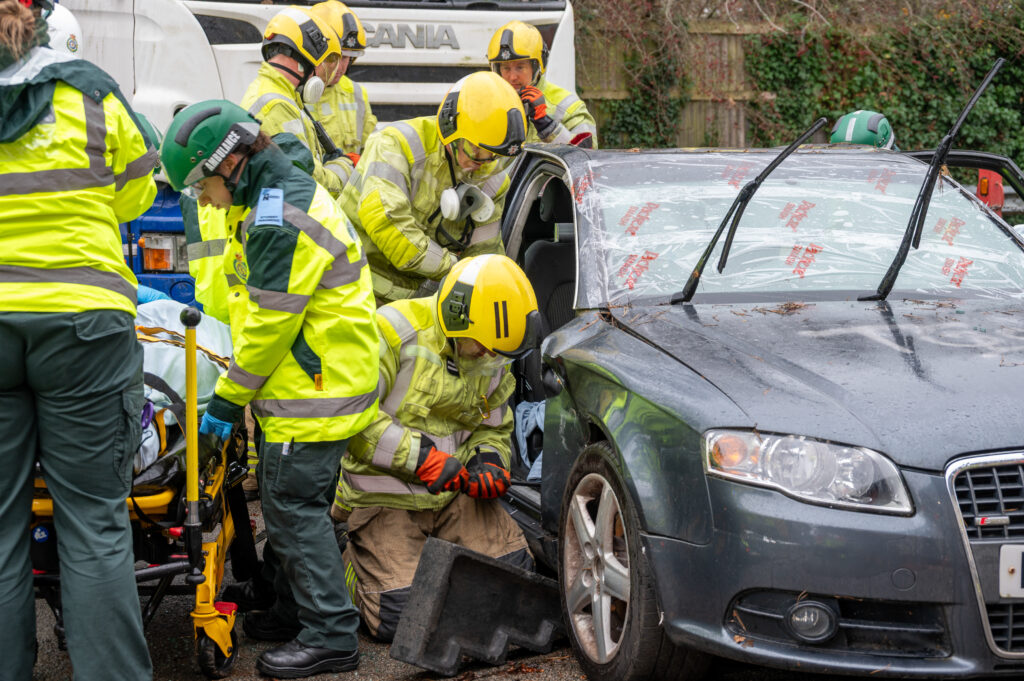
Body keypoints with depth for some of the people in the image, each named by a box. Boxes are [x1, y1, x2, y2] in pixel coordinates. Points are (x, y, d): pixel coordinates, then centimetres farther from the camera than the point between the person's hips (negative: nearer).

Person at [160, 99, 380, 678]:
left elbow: (270, 325, -20)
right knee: (292, 504, 17)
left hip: (315, 394, -11)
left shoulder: (280, 223, -22)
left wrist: (227, 400, -12)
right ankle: (298, 611, 28)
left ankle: (331, 634, -2)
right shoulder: (286, 193, 13)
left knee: (294, 507, -7)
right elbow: (252, 298, 22)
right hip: (319, 386, 11)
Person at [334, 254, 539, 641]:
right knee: (400, 618, -16)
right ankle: (352, 561, 16)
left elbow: (494, 429, 19)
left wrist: (488, 461, -5)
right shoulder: (393, 332, -17)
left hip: (455, 492, 6)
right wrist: (419, 457, -24)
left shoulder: (492, 362, 5)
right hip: (387, 498, -6)